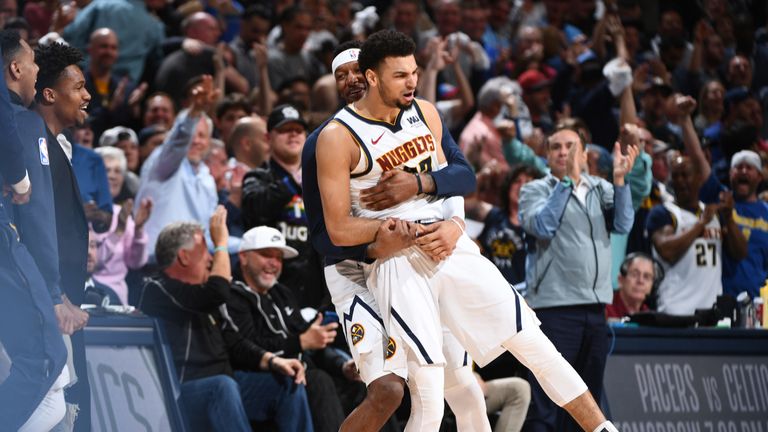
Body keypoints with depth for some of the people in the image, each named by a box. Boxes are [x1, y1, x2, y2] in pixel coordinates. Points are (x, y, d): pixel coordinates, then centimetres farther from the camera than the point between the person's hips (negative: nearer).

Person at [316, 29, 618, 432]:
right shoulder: (337, 138, -10)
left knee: (534, 343, 1)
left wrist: (454, 225, -3)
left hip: (451, 247, 5)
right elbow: (340, 231, -11)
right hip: (397, 263, -5)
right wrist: (413, 231, -13)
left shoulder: (425, 113, 8)